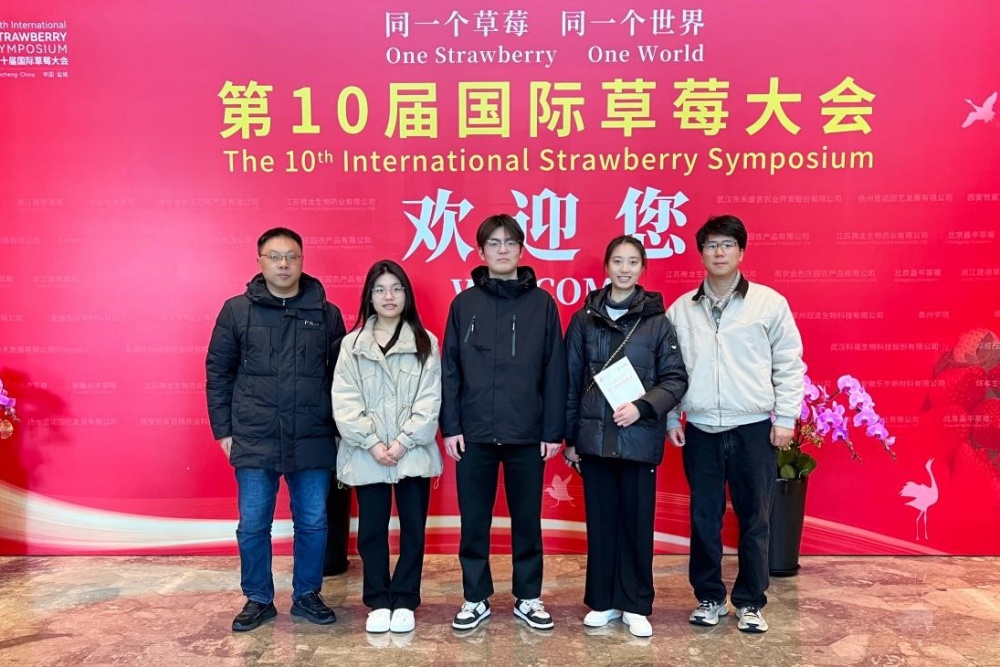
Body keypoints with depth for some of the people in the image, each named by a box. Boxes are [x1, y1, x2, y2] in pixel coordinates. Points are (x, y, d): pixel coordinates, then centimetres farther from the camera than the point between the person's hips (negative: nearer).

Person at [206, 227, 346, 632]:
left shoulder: (326, 313, 3)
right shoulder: (237, 310, 1)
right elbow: (218, 373, 4)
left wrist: (341, 427, 5)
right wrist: (223, 430, 1)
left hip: (313, 442, 1)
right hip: (254, 442, -1)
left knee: (313, 523, 10)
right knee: (253, 526, 8)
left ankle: (307, 596, 28)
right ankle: (258, 600, 27)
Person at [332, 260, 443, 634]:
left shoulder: (425, 343, 2)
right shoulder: (352, 344, 4)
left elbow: (430, 400, -4)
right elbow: (344, 402, -3)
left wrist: (404, 441, -14)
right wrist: (371, 443, -13)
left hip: (413, 453, 0)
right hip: (366, 456, 1)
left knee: (413, 528, 6)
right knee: (372, 530, 8)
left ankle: (404, 601, 21)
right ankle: (378, 602, 23)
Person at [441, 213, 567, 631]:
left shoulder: (542, 303, 1)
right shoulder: (464, 304, 3)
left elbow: (555, 372, 1)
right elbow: (450, 370, 3)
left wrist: (554, 430, -3)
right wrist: (450, 426, -3)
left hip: (527, 435, 0)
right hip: (474, 434, 1)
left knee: (527, 521, 11)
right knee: (473, 522, 9)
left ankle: (528, 598, 27)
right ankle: (475, 598, 25)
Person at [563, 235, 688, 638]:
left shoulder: (657, 320, 0)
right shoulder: (585, 319, 5)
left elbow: (676, 379, -1)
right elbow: (571, 382, 7)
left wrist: (643, 406, -17)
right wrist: (570, 437, 6)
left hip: (639, 438, -1)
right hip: (594, 436, 2)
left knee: (637, 521, 6)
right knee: (600, 521, 10)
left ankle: (635, 606, 20)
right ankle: (603, 601, 23)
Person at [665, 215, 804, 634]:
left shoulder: (769, 303, -1)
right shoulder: (680, 310, 5)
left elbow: (789, 364, 1)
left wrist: (785, 416, -3)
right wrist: (671, 418, 3)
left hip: (753, 428, -1)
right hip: (700, 430, 2)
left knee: (754, 519, 7)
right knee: (704, 518, 9)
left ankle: (750, 602, 22)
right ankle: (709, 597, 25)